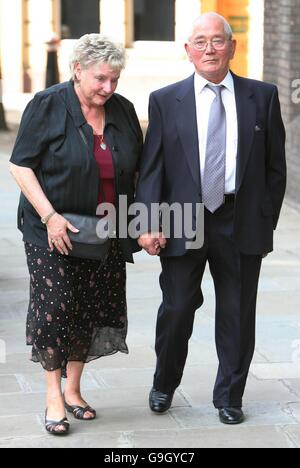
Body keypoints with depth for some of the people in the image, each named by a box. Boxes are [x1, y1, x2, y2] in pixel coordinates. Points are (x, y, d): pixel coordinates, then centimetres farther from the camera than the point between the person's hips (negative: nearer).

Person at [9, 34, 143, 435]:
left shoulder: (123, 110, 6)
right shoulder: (48, 105, -8)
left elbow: (136, 171, 14)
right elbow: (20, 165, -10)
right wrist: (50, 216, -18)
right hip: (54, 232, -4)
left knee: (93, 312, 7)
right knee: (55, 310, -6)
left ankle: (73, 390, 22)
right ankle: (54, 395, 6)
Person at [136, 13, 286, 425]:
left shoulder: (262, 97, 4)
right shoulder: (165, 101, 2)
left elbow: (275, 166, 7)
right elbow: (151, 168, -1)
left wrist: (267, 221, 3)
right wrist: (150, 224, -10)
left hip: (241, 225, 1)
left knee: (238, 315, 7)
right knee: (177, 310, 6)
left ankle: (229, 397, 23)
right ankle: (164, 386, 30)